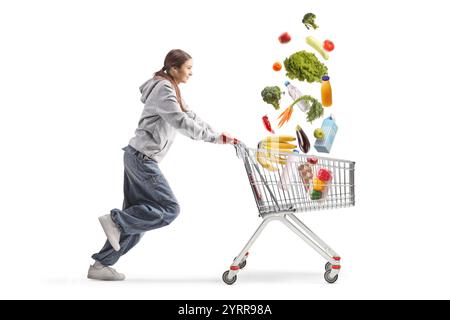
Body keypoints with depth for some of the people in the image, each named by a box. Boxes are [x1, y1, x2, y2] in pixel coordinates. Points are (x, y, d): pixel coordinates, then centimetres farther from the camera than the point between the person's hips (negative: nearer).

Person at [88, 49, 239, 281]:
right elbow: (181, 122, -20)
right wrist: (213, 138, -14)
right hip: (143, 157, -10)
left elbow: (190, 116, 19)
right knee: (169, 209, -10)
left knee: (137, 216, 9)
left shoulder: (170, 89, 21)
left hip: (137, 157, 10)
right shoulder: (164, 89, -11)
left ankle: (101, 265, 10)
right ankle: (116, 221, -9)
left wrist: (218, 135, 8)